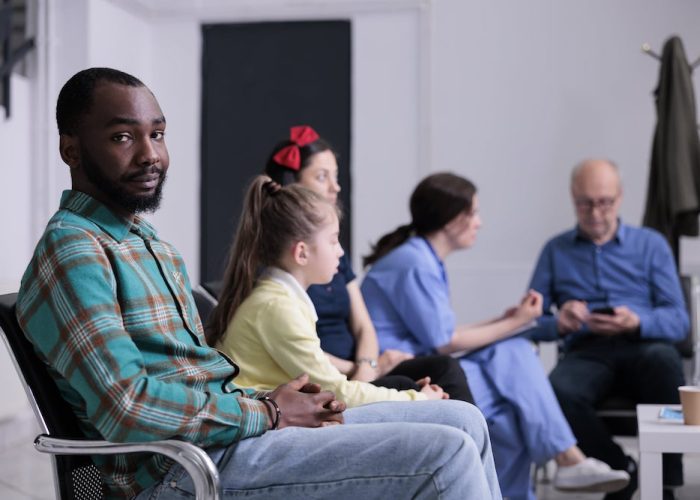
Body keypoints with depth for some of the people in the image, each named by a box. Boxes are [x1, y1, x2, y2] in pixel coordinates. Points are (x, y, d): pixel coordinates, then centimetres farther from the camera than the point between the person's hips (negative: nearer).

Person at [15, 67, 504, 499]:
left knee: (462, 420, 6)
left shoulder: (153, 245, 20)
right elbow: (125, 405, -22)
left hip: (226, 429, 10)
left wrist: (279, 400, 3)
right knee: (446, 453, -18)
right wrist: (268, 411, -13)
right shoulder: (73, 250, -12)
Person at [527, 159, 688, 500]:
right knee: (556, 391, -35)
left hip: (643, 347, -1)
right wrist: (559, 323, -15)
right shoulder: (556, 251, 18)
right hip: (586, 353, 1)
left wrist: (636, 323, -18)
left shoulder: (651, 245, 15)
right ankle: (621, 471, -12)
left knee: (663, 358, -39)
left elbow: (678, 321, 4)